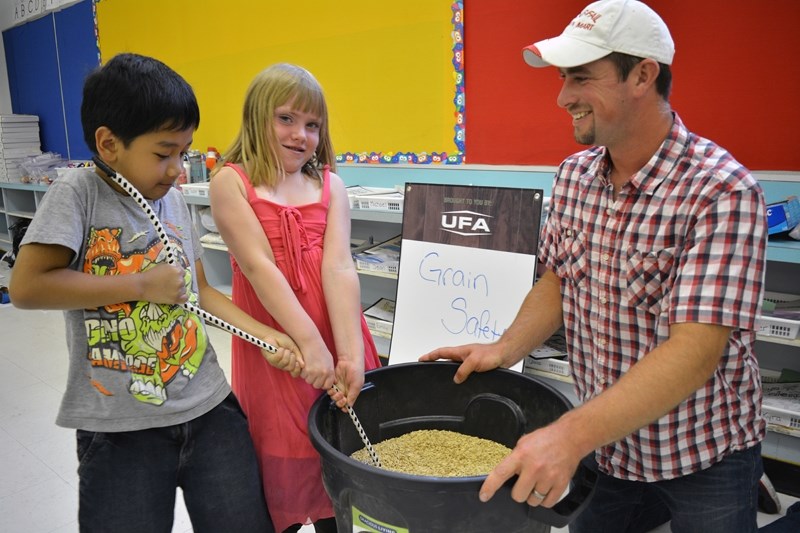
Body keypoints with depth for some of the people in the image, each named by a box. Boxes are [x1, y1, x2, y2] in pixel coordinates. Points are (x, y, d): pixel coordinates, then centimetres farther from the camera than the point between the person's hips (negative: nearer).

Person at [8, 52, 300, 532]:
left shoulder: (174, 200, 6)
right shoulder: (79, 193, -9)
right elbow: (26, 287, -18)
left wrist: (266, 335, 3)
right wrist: (141, 284, -16)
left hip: (210, 408, 5)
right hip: (121, 429, -4)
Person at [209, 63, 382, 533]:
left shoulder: (329, 185, 4)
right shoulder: (231, 181, -4)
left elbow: (339, 266, -9)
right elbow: (259, 265, -15)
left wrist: (351, 355, -19)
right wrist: (309, 343, -23)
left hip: (334, 339, 3)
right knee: (280, 462, 12)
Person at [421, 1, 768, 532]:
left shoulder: (722, 193, -24)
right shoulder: (573, 176, -4)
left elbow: (696, 352, -31)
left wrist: (571, 435, -38)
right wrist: (506, 349, -11)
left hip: (705, 462, -5)